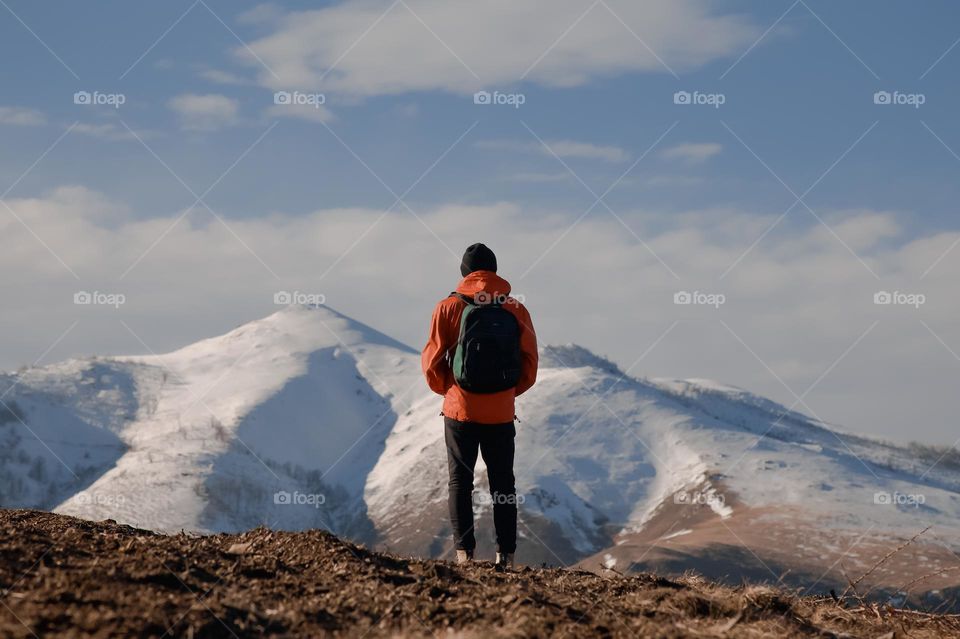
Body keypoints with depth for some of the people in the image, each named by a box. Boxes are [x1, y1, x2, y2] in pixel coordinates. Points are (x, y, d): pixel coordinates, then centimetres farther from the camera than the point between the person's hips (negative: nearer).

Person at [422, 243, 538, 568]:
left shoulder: (449, 308, -5)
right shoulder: (516, 310, -1)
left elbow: (432, 361, -3)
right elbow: (530, 363, 3)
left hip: (460, 410, -1)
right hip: (502, 413, 1)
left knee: (460, 481, 8)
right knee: (503, 483, 10)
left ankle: (464, 551, 3)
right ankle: (506, 553, 8)